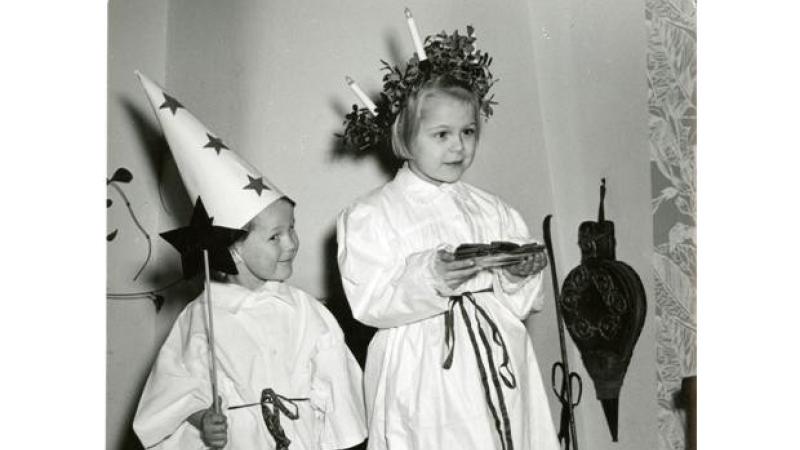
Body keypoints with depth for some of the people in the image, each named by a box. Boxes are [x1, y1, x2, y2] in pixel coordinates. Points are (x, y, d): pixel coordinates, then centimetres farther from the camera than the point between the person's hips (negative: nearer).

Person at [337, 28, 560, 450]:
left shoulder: (491, 210, 10)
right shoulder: (369, 214, -3)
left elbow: (522, 303, 12)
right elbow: (369, 304, -12)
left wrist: (520, 275, -9)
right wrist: (428, 278, -25)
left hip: (497, 368, 4)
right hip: (423, 381, -4)